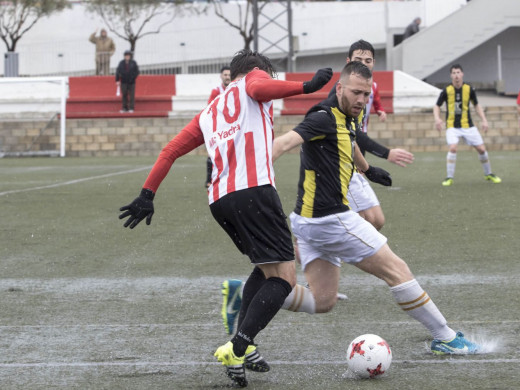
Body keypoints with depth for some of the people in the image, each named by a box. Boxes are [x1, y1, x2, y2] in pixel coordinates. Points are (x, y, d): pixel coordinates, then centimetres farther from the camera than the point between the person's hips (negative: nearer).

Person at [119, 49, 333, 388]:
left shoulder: (209, 113, 31)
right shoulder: (254, 78, 15)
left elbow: (171, 150, 25)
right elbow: (259, 88, -11)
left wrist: (147, 195, 27)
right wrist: (306, 87, -10)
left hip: (219, 200, 8)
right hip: (254, 190, -8)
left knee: (266, 268, 24)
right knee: (284, 277, -7)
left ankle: (243, 345, 12)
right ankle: (236, 349, -22)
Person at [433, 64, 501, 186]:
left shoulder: (469, 89, -4)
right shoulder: (446, 91, -9)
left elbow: (476, 105, 10)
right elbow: (437, 106, 3)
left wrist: (484, 120, 2)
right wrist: (437, 118, -16)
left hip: (467, 125, 2)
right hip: (452, 126, -2)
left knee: (481, 149, 2)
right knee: (452, 148, -24)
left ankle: (488, 174, 25)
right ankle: (449, 177, -10)